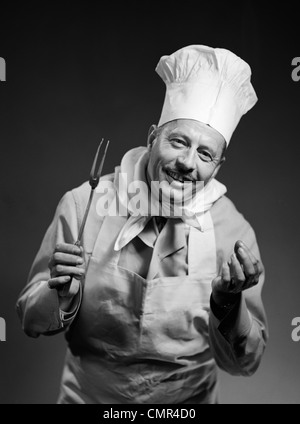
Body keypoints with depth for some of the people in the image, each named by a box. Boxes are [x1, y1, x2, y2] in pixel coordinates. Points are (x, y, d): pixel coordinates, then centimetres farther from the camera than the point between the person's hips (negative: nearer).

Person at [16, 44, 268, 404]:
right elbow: (31, 321, -10)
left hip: (188, 399, 0)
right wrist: (61, 297, -30)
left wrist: (228, 303, -29)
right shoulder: (84, 203, -18)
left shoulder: (234, 232, -17)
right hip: (87, 394, 0)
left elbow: (243, 363, -12)